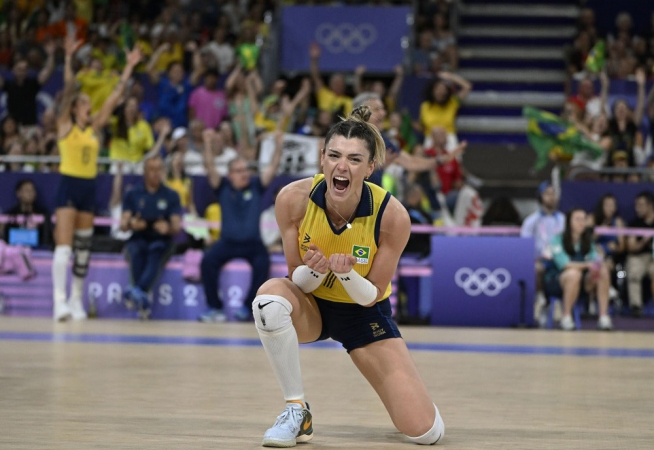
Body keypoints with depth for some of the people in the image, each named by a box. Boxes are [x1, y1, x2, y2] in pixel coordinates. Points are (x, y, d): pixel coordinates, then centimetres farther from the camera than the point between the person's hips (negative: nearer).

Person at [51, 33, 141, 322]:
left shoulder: (94, 128, 11)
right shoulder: (65, 126, -2)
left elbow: (114, 98, 11)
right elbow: (68, 89, -12)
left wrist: (128, 69, 10)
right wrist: (69, 58, -21)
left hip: (89, 189, 6)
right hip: (68, 187, -6)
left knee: (83, 248, 10)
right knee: (64, 245, -15)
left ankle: (76, 301, 19)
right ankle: (60, 301, -22)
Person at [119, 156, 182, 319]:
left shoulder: (171, 195, 9)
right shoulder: (132, 194, 10)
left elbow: (177, 226, 1)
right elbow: (123, 225, 3)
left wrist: (168, 228, -24)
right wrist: (131, 224, -21)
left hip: (161, 240, 0)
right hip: (138, 239, 0)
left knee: (156, 253, -36)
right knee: (136, 251, -35)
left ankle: (138, 291, -59)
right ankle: (143, 300, -45)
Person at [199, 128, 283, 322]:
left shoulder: (256, 186, 2)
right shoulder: (223, 187, 0)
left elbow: (273, 167, -5)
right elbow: (209, 166, -10)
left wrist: (278, 146, -19)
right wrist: (207, 144, -25)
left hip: (252, 243, 0)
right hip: (227, 242, 0)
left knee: (263, 264, -29)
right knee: (208, 260, -26)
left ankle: (248, 307, -11)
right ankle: (214, 307, -14)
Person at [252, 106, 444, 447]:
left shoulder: (392, 215, -26)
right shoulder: (293, 199, -23)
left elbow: (371, 296, -15)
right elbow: (297, 281, -12)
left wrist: (346, 274, -37)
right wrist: (314, 270, -36)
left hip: (364, 314, -1)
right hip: (310, 305, 1)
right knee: (270, 297, -39)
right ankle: (297, 412, -19)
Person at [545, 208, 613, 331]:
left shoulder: (588, 241, 7)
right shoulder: (558, 239, -10)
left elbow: (595, 258, -4)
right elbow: (563, 263, -22)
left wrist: (598, 264, -29)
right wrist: (587, 265, -35)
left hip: (582, 282, 5)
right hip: (556, 279, -5)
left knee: (604, 272, -22)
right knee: (574, 274, -39)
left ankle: (604, 316, -24)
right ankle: (566, 317, -27)